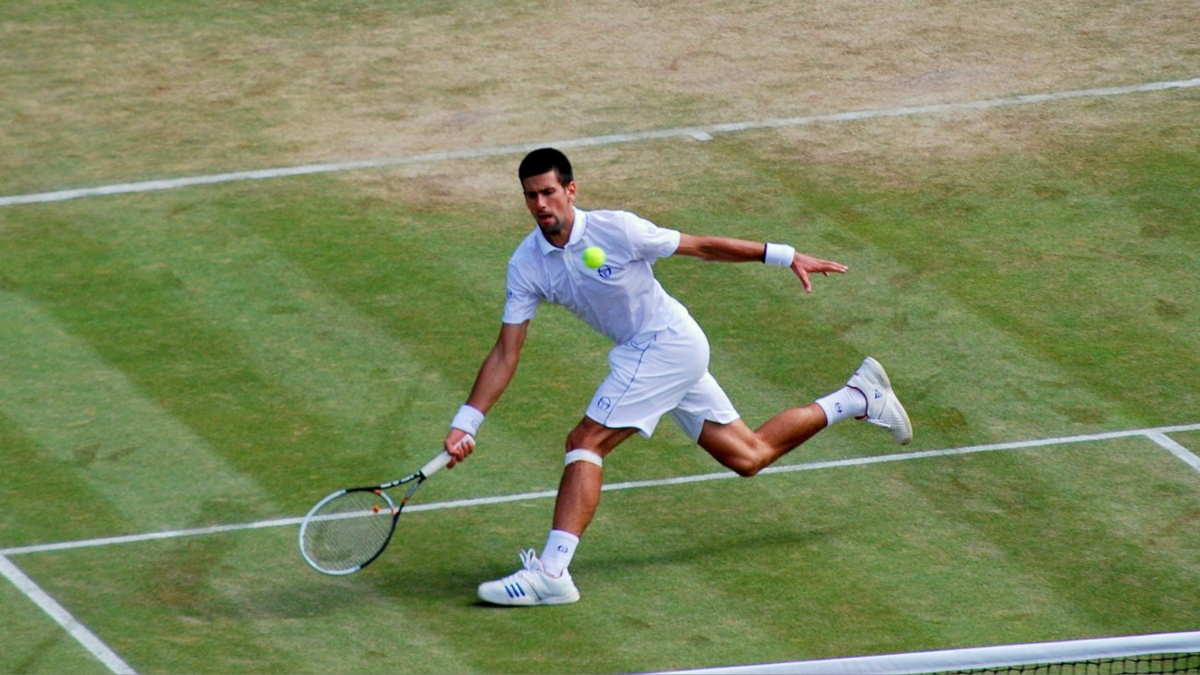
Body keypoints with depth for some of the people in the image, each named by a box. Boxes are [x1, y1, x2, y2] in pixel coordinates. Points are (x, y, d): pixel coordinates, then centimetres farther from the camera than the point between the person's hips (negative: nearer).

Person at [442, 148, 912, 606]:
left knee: (585, 442, -18)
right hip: (642, 353, 7)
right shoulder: (526, 265, -5)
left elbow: (701, 247, -9)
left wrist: (785, 256, -6)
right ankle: (859, 398, 30)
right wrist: (465, 424, -11)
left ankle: (551, 571, -20)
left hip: (667, 342, -7)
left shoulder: (614, 230, -20)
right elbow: (506, 354, -4)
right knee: (749, 456, 14)